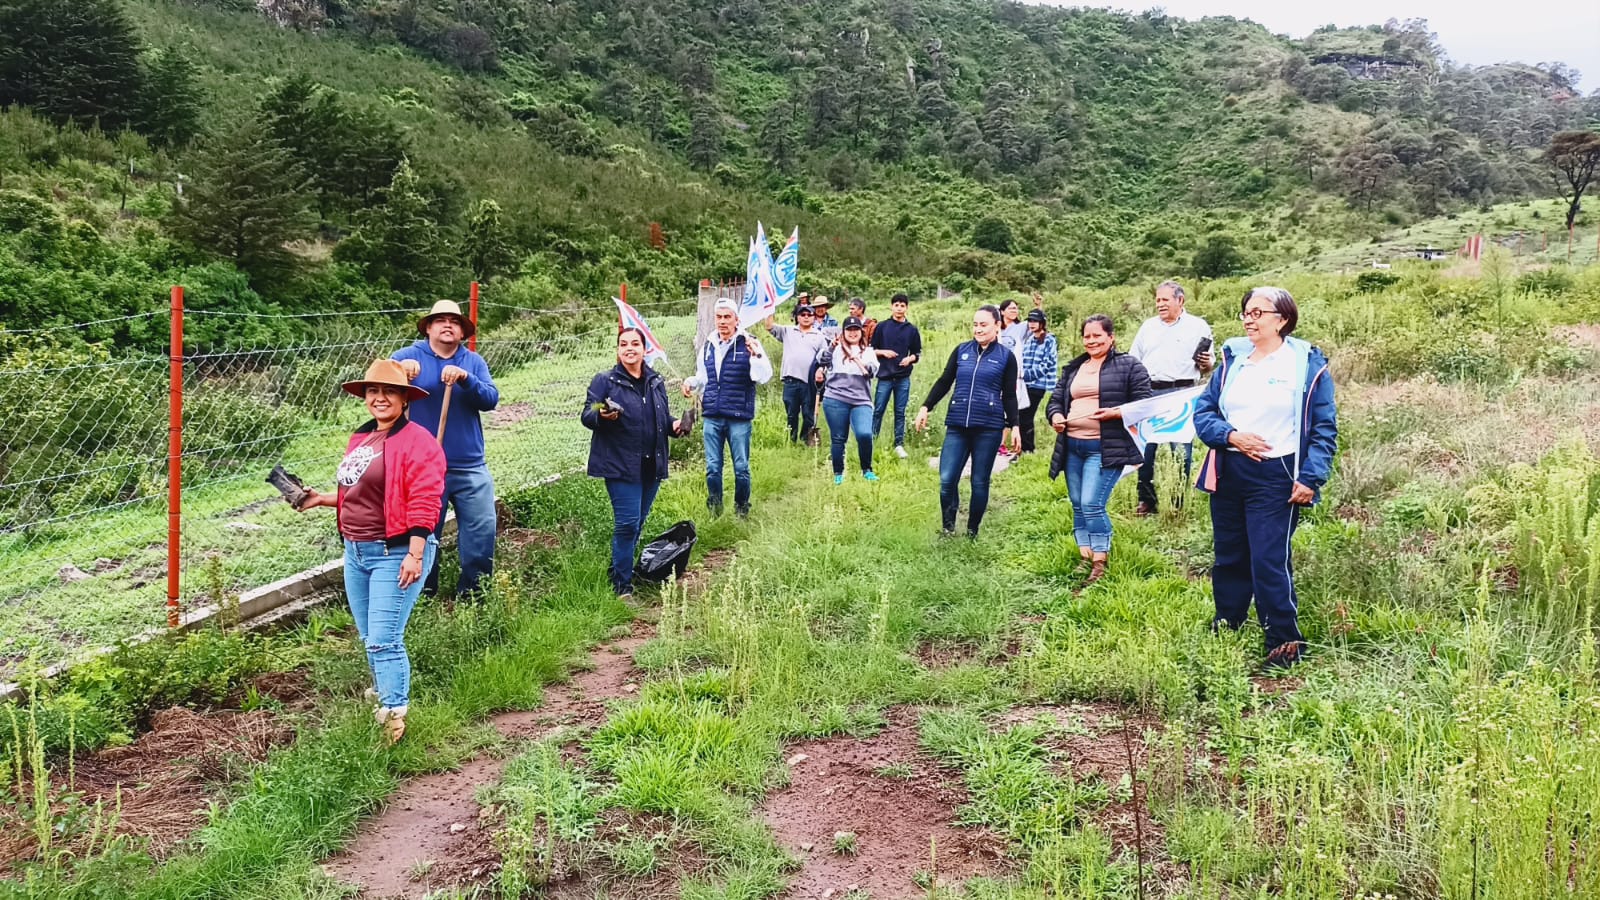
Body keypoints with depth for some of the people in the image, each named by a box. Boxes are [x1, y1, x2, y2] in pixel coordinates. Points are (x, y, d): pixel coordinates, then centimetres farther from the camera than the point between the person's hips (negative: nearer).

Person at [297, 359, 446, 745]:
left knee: (384, 641, -11)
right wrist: (324, 499, 13)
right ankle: (384, 699, 33)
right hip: (356, 552, 9)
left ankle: (394, 718, -6)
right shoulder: (360, 438, 13)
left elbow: (423, 504, -19)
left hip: (396, 554, -9)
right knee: (370, 640, 17)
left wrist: (415, 555, -24)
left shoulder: (417, 441, -13)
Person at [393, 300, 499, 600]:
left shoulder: (474, 362, 6)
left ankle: (473, 593, 18)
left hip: (470, 467, 2)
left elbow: (491, 399, -8)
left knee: (482, 530, 2)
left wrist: (465, 378, -27)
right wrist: (401, 367, -40)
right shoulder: (411, 355, 0)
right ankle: (424, 596, 25)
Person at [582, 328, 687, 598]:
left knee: (638, 522, 12)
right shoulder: (604, 381, -3)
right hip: (620, 464, -6)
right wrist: (602, 416, -27)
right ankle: (622, 585, -1)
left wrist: (674, 425, 1)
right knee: (628, 523, -11)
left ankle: (620, 570, 29)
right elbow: (586, 416, -6)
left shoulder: (656, 382, 13)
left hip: (651, 465, 6)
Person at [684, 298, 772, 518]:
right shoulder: (708, 346, 10)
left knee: (741, 467, 5)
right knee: (712, 467, 9)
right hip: (711, 417, 4)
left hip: (739, 418, -4)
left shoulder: (749, 344, -5)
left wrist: (756, 354, -28)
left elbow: (764, 376, -14)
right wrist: (690, 383, 4)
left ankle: (742, 510, 20)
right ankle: (714, 511, 21)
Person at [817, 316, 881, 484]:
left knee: (865, 434, -19)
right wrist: (830, 346, -18)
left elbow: (872, 371, 0)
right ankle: (838, 474, 19)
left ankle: (867, 470, 0)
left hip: (861, 402, 1)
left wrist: (856, 358, -10)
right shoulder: (836, 349, 9)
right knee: (838, 439, 4)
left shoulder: (868, 352, 15)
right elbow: (822, 361, -6)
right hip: (836, 400, 0)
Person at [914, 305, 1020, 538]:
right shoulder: (961, 351, 10)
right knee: (947, 479, -7)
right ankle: (948, 528, 11)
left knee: (980, 482, 5)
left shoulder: (1006, 357, 4)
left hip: (989, 428, -2)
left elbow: (1009, 395, 6)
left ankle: (972, 532, 19)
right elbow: (944, 382, 14)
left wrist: (1014, 425, 0)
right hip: (957, 426, 2)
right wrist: (925, 407, 7)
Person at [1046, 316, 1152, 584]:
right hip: (1072, 446, 7)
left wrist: (1115, 413, -21)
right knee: (1078, 506, 11)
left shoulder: (1129, 366, -1)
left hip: (1105, 449, -7)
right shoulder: (1073, 368, 17)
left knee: (1092, 505, -13)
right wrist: (1055, 415, -4)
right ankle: (1085, 557, 21)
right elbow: (1056, 399, 18)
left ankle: (1100, 563, -3)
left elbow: (1143, 404, -6)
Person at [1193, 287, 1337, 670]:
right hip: (1228, 475, 5)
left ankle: (1285, 643, 5)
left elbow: (1324, 429, -3)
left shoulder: (1308, 364, -3)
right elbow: (1203, 411, 8)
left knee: (1270, 562, -8)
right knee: (1228, 559, 14)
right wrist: (1231, 436, -11)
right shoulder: (1232, 359, 10)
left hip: (1275, 478, -5)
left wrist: (1311, 479, -13)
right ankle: (1223, 634, 28)